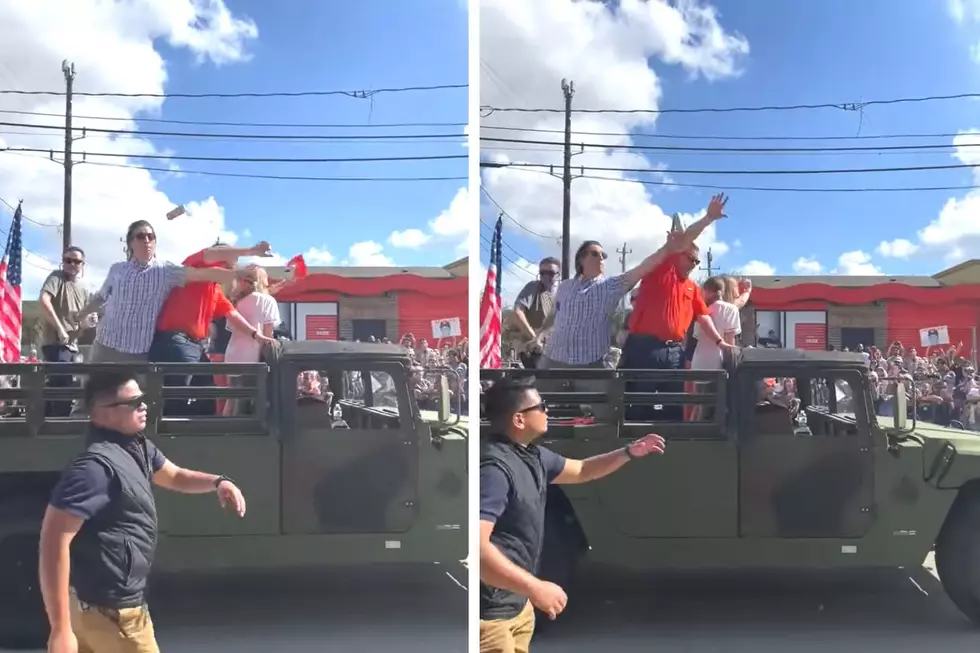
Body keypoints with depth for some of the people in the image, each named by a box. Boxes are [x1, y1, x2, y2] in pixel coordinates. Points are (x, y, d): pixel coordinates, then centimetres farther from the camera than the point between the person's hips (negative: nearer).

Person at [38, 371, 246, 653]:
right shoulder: (97, 465, -25)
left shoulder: (138, 447, 6)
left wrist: (218, 482, 3)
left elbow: (175, 476, 25)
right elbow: (54, 540, -29)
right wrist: (61, 628, -30)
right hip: (110, 609, -9)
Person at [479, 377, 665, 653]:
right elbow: (478, 547, -34)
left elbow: (579, 471, 27)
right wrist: (535, 588, -34)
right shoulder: (494, 466, -25)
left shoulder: (531, 454, 8)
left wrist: (629, 452, 15)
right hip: (490, 611, -11)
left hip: (517, 604, 11)